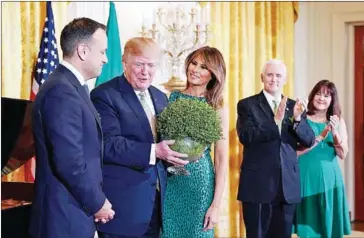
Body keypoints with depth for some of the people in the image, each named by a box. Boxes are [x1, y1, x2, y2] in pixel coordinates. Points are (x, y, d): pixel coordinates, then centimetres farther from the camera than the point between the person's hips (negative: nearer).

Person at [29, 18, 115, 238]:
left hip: (76, 209, 10)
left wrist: (96, 199, 9)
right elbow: (69, 162, -25)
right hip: (66, 214, -10)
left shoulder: (72, 87, 12)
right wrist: (97, 203, -13)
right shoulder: (61, 91, -21)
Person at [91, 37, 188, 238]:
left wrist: (171, 155, -3)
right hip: (122, 203, -7)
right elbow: (108, 144, -20)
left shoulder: (160, 97, 14)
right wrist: (153, 151, -26)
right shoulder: (104, 95, -10)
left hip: (154, 201, 7)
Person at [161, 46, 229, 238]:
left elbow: (221, 160, -4)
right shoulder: (171, 98, 3)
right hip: (169, 182, 2)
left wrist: (215, 204, -7)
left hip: (200, 182, -2)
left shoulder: (218, 109, -3)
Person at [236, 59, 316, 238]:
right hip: (258, 184, -3)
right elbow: (246, 137, -14)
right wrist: (275, 120, -24)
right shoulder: (247, 105, -1)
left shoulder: (294, 106, 10)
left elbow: (309, 141, 3)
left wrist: (298, 118, -16)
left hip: (288, 185, 4)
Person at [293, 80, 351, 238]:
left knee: (329, 224, 8)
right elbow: (295, 151, -12)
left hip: (329, 178, 3)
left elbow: (342, 155, -2)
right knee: (308, 225, 3)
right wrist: (320, 137, -19)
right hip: (307, 177, -3)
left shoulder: (338, 121, 6)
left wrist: (334, 133, -17)